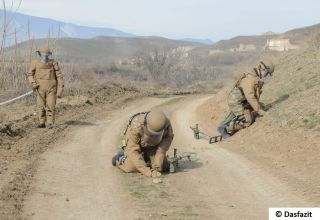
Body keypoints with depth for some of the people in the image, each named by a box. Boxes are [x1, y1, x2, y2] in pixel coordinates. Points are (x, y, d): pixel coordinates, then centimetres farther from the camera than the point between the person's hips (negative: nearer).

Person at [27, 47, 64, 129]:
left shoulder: (53, 63, -5)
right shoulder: (35, 63, -1)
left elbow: (59, 76, -2)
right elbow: (29, 74, 10)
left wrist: (60, 90, -7)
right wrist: (33, 83, -7)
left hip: (51, 89, -1)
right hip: (40, 88, 2)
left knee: (50, 106, -6)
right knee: (41, 106, 1)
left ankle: (50, 123, 1)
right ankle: (41, 123, 11)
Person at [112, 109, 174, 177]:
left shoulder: (167, 124, -32)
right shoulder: (136, 126, -42)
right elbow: (133, 151, -40)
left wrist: (157, 166, -31)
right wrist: (147, 171, -46)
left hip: (152, 146, 3)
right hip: (133, 144, -3)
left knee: (164, 167, -13)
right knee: (131, 167, -24)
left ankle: (146, 158, 18)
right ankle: (120, 158, 12)